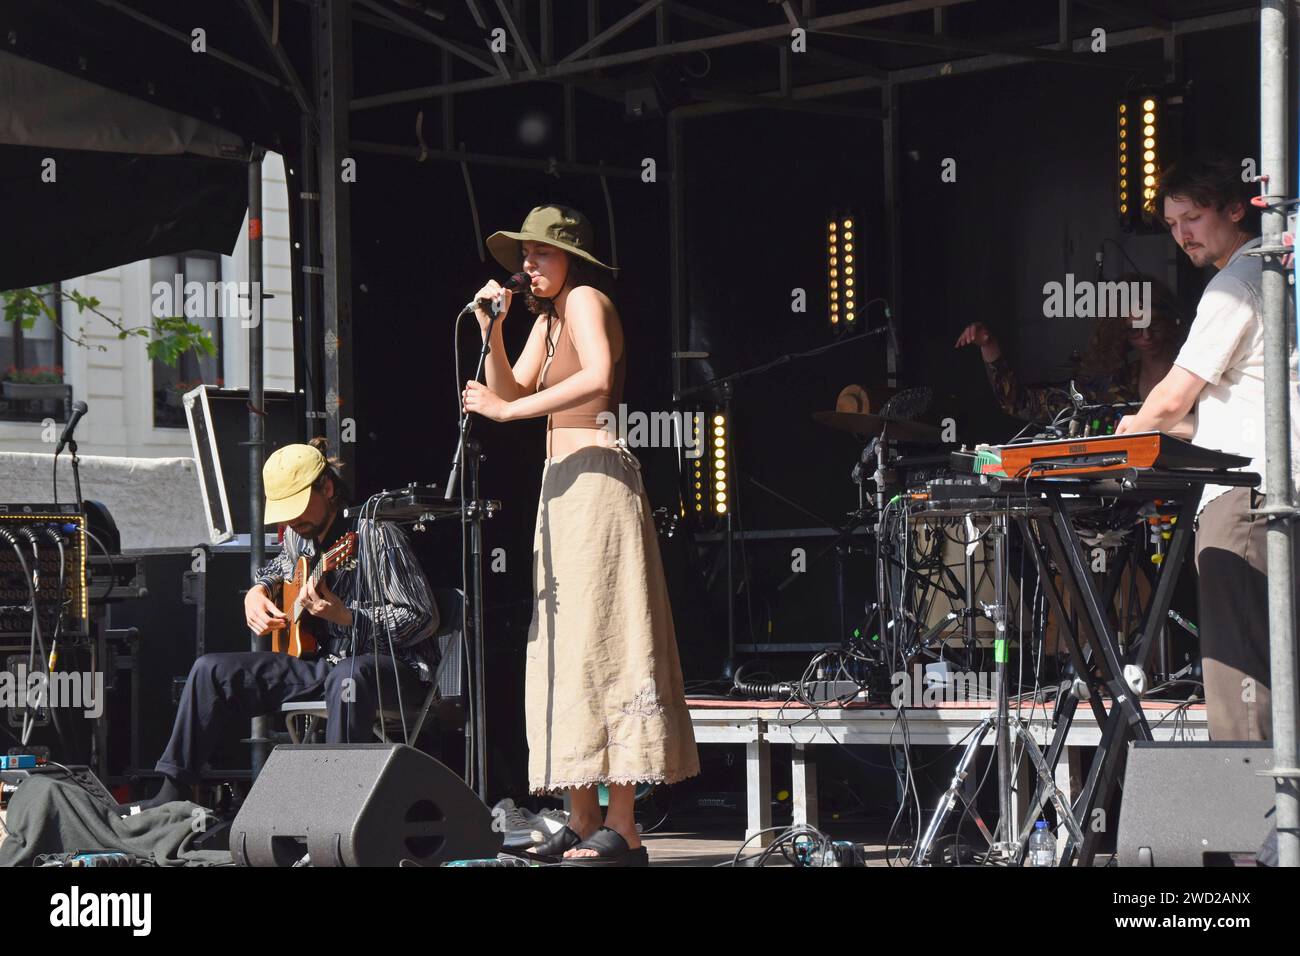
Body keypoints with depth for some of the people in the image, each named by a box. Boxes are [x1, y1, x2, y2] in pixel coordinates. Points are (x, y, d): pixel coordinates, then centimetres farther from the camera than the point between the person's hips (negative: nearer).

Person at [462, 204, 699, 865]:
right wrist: (490, 331, 6)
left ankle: (622, 831, -16)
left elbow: (598, 377, -24)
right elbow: (511, 392, 18)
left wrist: (511, 410, -23)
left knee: (597, 644, -13)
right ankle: (583, 822, 8)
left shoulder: (585, 299, -7)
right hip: (563, 488, 10)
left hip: (596, 478, -10)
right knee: (563, 647, 7)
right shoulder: (548, 318, 21)